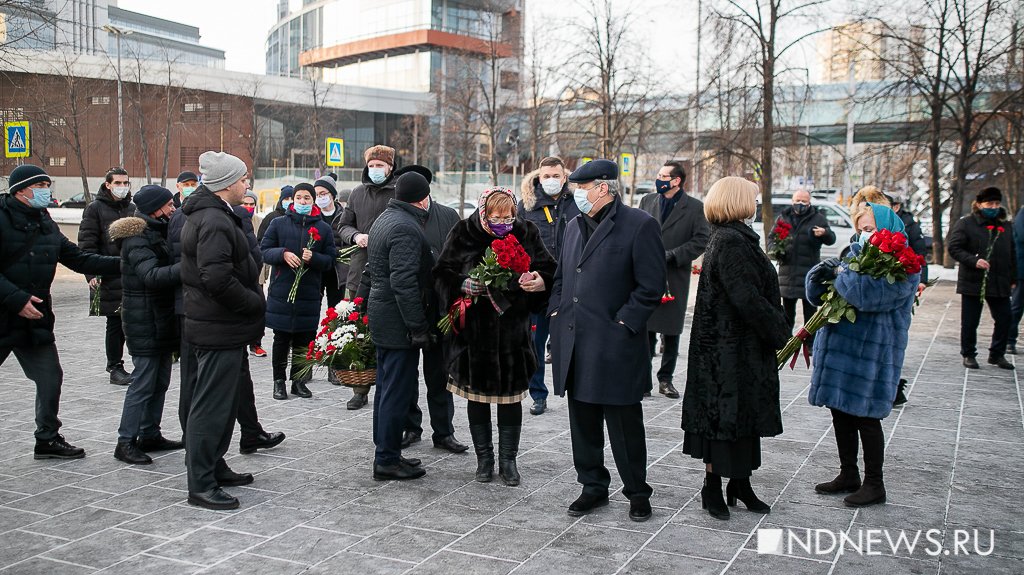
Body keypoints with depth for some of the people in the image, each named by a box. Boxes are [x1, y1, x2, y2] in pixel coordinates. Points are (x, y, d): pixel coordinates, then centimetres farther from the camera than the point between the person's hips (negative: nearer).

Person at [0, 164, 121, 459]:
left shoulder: (45, 223, 13)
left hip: (35, 318, 7)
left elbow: (77, 258, 14)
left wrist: (120, 264, 5)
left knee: (50, 378, 10)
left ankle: (48, 438, 23)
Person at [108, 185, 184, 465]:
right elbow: (151, 276, -32)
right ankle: (126, 442, 2)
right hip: (145, 323, -10)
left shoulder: (157, 233, 15)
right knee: (144, 383, -6)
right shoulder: (138, 239, -16)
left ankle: (150, 435, 23)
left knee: (160, 381, 14)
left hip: (161, 320, 10)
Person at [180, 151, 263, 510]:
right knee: (212, 405, -4)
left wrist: (252, 301, 16)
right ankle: (201, 486, 4)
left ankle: (214, 467, 33)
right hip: (220, 330, -11)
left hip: (216, 325, 11)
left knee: (222, 401, 20)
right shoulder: (215, 222, -20)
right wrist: (256, 304, -16)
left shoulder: (207, 215, 15)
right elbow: (218, 279, -29)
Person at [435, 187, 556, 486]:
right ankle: (484, 458, 25)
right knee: (477, 395, 9)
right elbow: (443, 274, 0)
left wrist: (541, 282, -21)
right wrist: (463, 285, -20)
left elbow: (550, 271, 1)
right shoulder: (463, 234, -5)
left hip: (513, 330, 0)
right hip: (474, 330, 0)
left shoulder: (527, 233, -3)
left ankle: (508, 460, 21)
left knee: (510, 397, 6)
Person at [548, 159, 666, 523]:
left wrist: (623, 324, -13)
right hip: (573, 342, 7)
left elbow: (651, 286, -10)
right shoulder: (575, 226, 16)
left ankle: (637, 491, 20)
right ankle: (593, 486, 28)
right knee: (583, 421, 13)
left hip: (615, 346, -7)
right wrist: (556, 312, 10)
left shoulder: (639, 225, -8)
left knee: (624, 422, 4)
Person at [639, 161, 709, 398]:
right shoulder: (647, 201, 9)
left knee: (671, 332, 6)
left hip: (675, 278, -2)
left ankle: (666, 379, 17)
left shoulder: (695, 207, -1)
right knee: (645, 329, 1)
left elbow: (701, 241, -4)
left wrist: (671, 255, -12)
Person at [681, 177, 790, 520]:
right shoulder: (731, 242, -19)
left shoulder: (730, 238, 14)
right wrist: (781, 331, -13)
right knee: (726, 418, 0)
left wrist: (777, 328, 11)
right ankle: (713, 489, 12)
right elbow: (748, 299, -23)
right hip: (731, 348, -10)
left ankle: (740, 485, 27)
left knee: (746, 416, 16)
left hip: (743, 347, 10)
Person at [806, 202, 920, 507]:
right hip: (840, 348, 7)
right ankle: (848, 475, 27)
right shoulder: (857, 255, 13)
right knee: (841, 413, 13)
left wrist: (840, 273, -12)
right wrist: (822, 273, -9)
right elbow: (817, 294, 12)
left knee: (865, 418, 0)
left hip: (871, 354, -7)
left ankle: (874, 484, 14)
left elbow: (869, 295, -27)